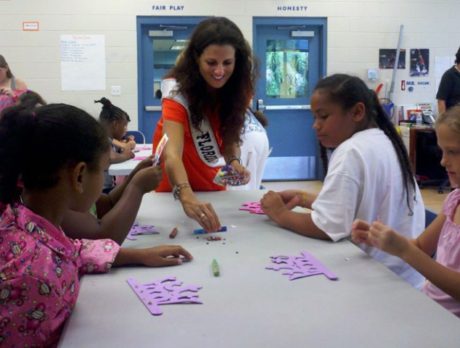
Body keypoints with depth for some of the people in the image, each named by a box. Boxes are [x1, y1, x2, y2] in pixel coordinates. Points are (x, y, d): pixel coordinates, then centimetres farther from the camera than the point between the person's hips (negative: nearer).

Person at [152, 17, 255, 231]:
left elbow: (230, 136, -7)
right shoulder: (179, 91, -31)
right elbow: (172, 154, -44)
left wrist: (234, 162, -29)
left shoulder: (239, 88, -16)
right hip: (176, 188, -4)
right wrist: (186, 197, -63)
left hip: (213, 184, 4)